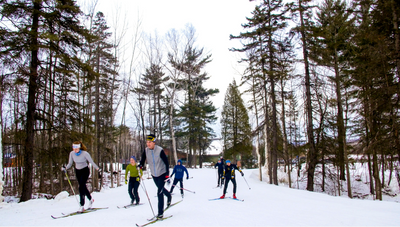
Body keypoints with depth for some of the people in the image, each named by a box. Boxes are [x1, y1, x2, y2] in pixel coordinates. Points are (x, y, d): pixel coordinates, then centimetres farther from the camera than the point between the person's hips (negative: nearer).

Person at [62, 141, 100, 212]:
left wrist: (97, 168, -27)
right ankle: (90, 199, 39)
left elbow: (91, 162, -19)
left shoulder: (85, 153, -24)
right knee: (83, 187, 16)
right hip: (77, 171, 5)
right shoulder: (72, 153, -11)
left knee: (81, 187, -15)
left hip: (85, 171, -5)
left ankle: (82, 206, -10)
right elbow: (70, 164, -5)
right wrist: (65, 168, -23)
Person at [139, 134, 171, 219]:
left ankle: (160, 213, -2)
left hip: (162, 174, -6)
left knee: (159, 193, -11)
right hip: (154, 175, 6)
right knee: (161, 189, 25)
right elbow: (143, 159, 11)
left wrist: (167, 175, -23)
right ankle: (169, 196, 55)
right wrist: (141, 165, -8)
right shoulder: (146, 150, -8)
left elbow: (166, 162, -19)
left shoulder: (160, 150, -23)